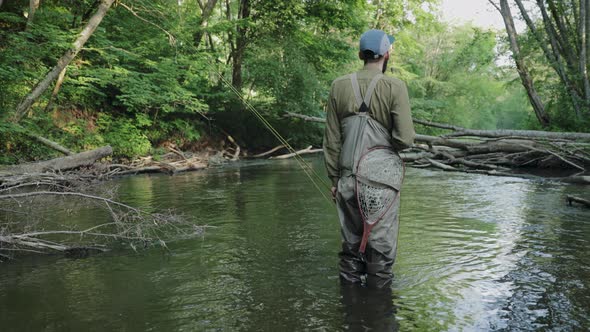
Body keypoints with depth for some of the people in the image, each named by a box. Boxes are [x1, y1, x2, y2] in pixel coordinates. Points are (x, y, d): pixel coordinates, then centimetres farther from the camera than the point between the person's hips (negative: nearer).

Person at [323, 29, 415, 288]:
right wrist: (388, 145, 9)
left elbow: (332, 140, 5)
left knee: (351, 241, 14)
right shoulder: (395, 87, -8)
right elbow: (405, 138, -13)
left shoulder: (339, 86, 3)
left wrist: (334, 178, 12)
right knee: (381, 243, 8)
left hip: (348, 179, 3)